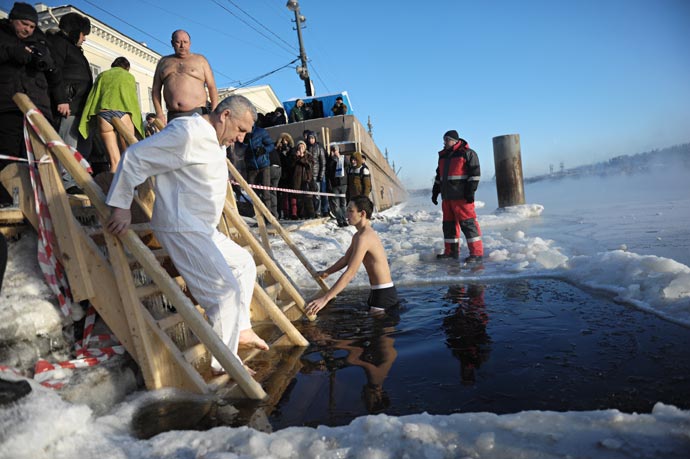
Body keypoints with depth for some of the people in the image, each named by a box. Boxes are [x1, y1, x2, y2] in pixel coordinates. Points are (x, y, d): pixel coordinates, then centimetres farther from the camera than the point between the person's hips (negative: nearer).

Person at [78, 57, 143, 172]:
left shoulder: (102, 75, 25)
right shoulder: (129, 76, 21)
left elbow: (92, 96, 16)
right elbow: (133, 99, 15)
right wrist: (137, 122, 20)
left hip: (102, 112, 2)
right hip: (122, 111, -2)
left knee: (114, 160, -2)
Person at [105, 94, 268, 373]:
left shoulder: (215, 141, 15)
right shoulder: (188, 133, -16)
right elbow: (135, 156, -18)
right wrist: (122, 206, -16)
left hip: (202, 229, 11)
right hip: (182, 229, -11)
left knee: (244, 263, 19)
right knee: (226, 290, -13)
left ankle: (239, 330, 26)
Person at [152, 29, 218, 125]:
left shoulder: (200, 60, 12)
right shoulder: (164, 62, 21)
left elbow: (212, 87, 5)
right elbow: (156, 89, 18)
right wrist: (159, 113, 4)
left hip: (198, 114, -3)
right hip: (173, 116, 3)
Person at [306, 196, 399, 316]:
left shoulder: (363, 237, -23)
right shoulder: (358, 235, 10)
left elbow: (350, 274, -28)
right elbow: (346, 259, 26)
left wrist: (325, 299, -29)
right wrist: (326, 272, 25)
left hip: (384, 293, -10)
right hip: (377, 292, 10)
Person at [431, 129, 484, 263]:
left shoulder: (467, 153, -4)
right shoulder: (443, 156, 19)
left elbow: (474, 173, -10)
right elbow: (439, 176, 25)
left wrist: (470, 191, -16)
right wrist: (435, 192, 20)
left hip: (461, 196, -8)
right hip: (447, 197, 8)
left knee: (467, 223, -10)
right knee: (448, 223, 10)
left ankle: (476, 253, -7)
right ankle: (451, 251, 20)